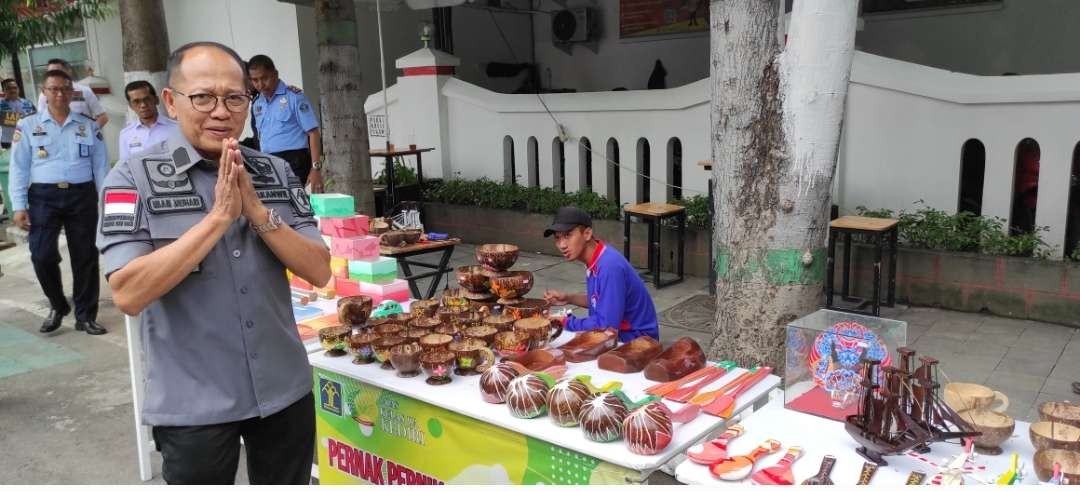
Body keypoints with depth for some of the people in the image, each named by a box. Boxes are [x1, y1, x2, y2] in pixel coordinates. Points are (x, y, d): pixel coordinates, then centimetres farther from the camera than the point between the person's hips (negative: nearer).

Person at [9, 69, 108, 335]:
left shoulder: (89, 126, 8)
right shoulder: (28, 126, 5)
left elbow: (101, 167, 8)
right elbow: (18, 168, 3)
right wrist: (19, 206, -4)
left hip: (82, 196, 1)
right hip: (44, 196, -1)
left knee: (85, 258, 4)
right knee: (42, 256, -6)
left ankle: (85, 316, 16)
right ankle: (57, 306, 21)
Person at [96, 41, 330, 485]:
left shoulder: (277, 173, 2)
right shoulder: (133, 179, -8)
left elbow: (319, 271, -4)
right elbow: (128, 294, -18)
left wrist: (257, 211, -16)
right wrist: (219, 216, -21)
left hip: (285, 392, 4)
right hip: (193, 405, -3)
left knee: (288, 483, 18)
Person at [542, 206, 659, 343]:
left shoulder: (610, 266, -28)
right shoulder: (594, 260, -1)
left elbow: (606, 325, -29)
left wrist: (566, 322, -17)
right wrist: (569, 298, 2)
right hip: (620, 332, 8)